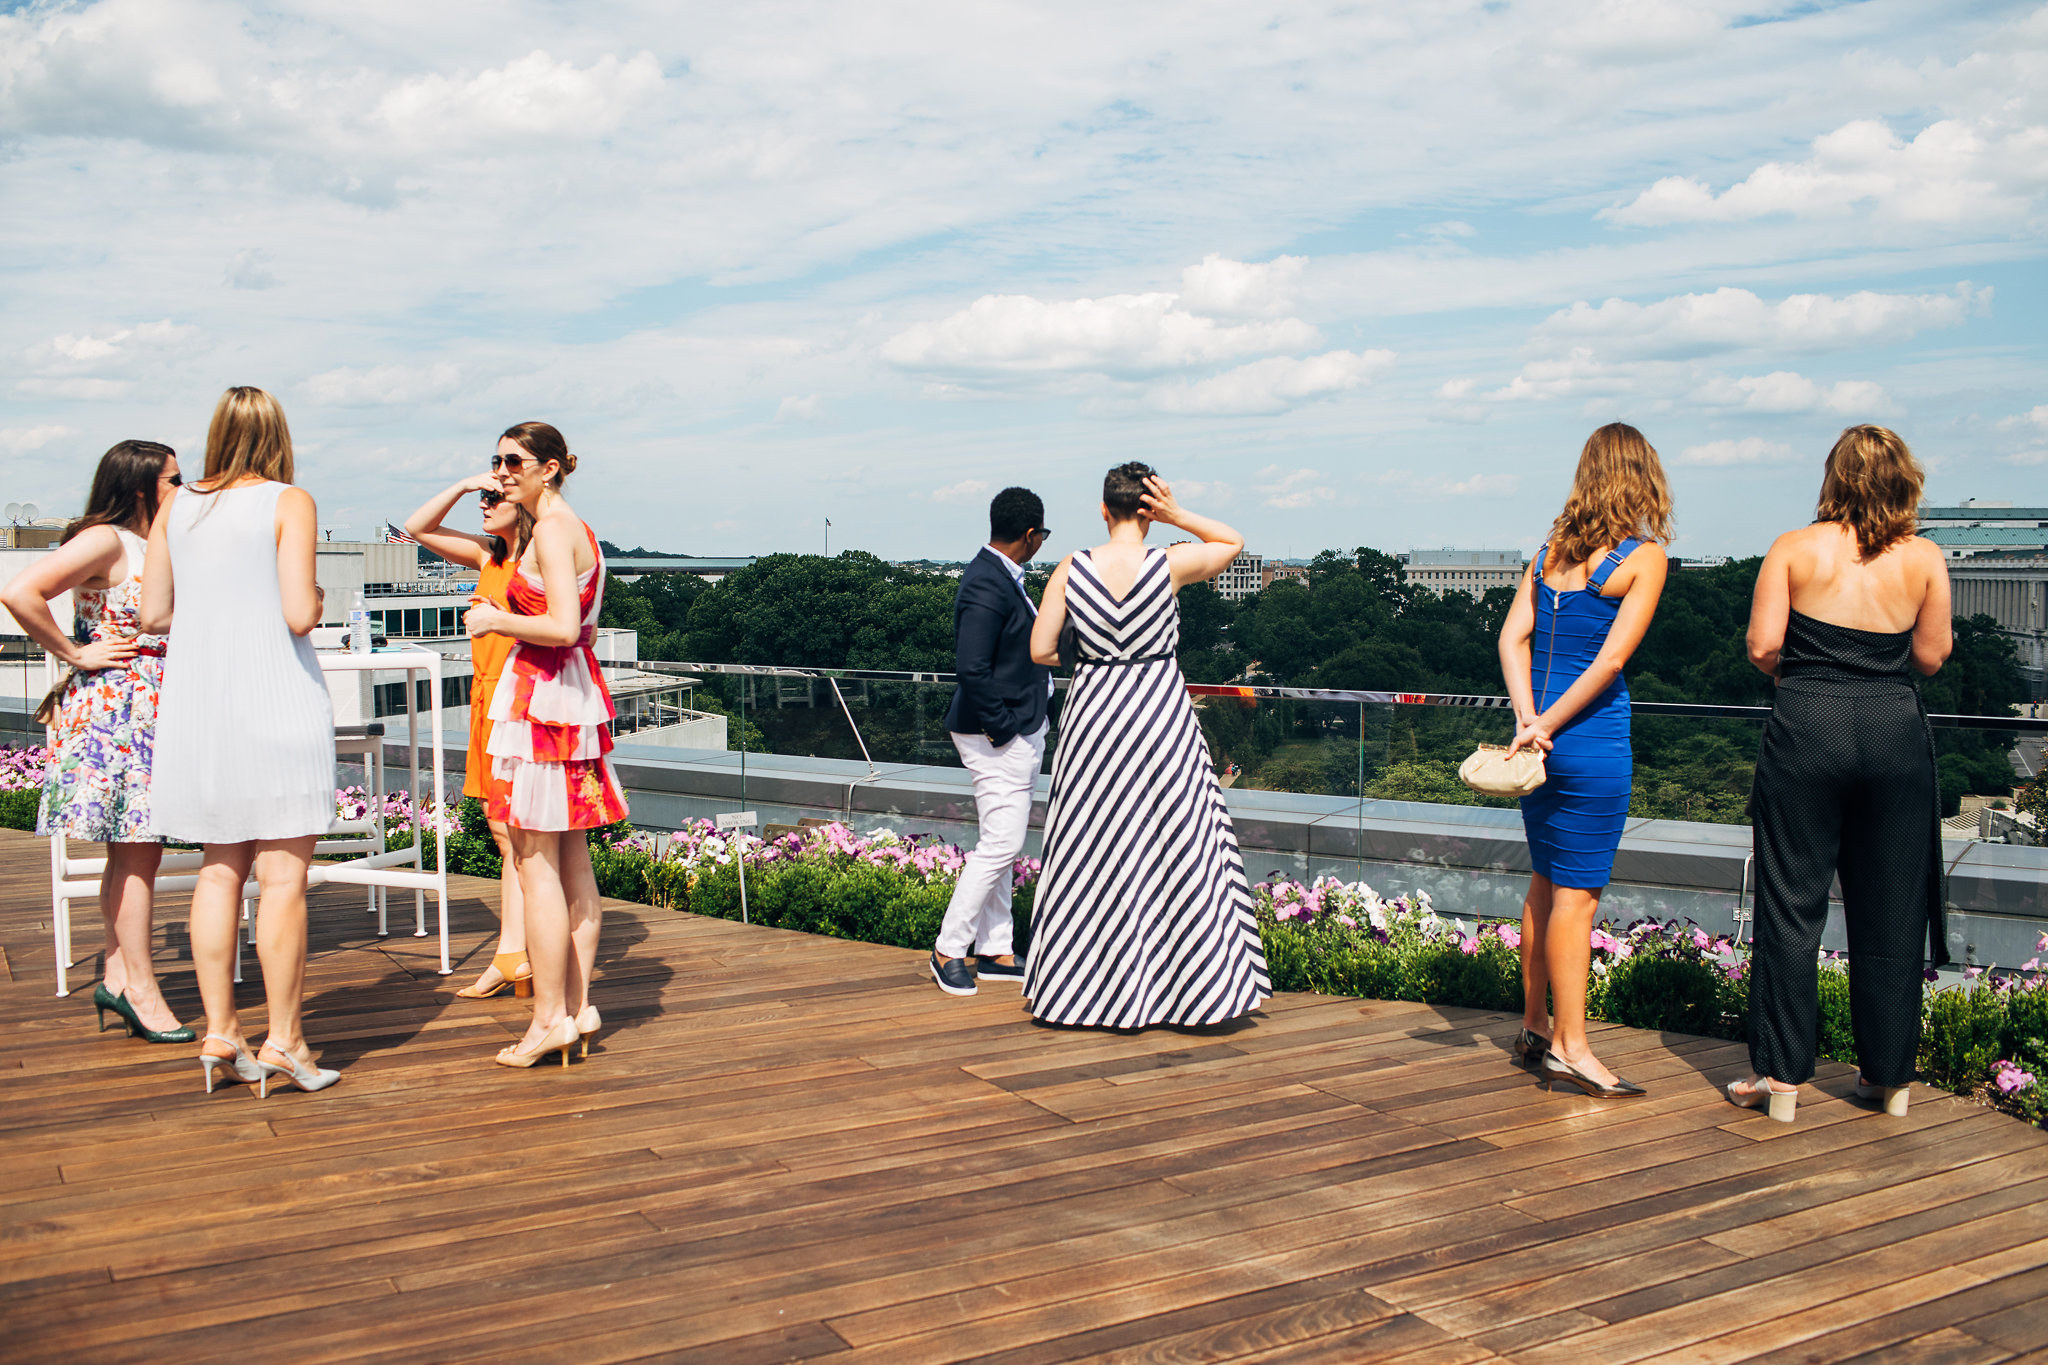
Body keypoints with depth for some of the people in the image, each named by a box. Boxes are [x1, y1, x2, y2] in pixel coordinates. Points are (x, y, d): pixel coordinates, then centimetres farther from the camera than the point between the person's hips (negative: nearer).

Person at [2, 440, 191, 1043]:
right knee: (137, 851, -7)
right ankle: (141, 988, 0)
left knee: (136, 851, 11)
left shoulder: (158, 546, 15)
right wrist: (76, 655, -14)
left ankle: (117, 977, 19)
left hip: (153, 711, 9)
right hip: (114, 709, -9)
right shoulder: (105, 541, -11)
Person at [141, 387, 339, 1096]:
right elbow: (299, 616, -15)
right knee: (283, 873, -1)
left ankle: (219, 1033, 16)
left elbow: (154, 614, 9)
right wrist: (317, 600, 7)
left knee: (219, 870, 12)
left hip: (196, 694, 5)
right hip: (275, 696, -5)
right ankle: (282, 1039, 2)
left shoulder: (176, 505, 9)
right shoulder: (289, 503, -6)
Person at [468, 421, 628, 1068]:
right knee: (573, 861, 11)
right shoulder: (578, 529, 17)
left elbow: (563, 627, -22)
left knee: (536, 863, -4)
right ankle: (578, 1006, 17)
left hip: (543, 698, -10)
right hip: (576, 693, 10)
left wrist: (495, 620, -9)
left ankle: (550, 1018, 0)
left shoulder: (551, 530, -13)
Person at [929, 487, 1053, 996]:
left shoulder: (1002, 577, 11)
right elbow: (971, 668, -28)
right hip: (1000, 738, -11)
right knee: (999, 845, -7)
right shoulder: (987, 586, -21)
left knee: (1000, 846, 14)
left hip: (1022, 730, 11)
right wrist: (1001, 728, -20)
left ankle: (993, 952, 23)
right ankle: (949, 950, 5)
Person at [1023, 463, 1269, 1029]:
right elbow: (1234, 542, 9)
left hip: (1093, 710, 2)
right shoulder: (1169, 565, -9)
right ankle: (1194, 981, 14)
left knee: (1090, 850, 11)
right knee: (1177, 846, 7)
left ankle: (1076, 983, 19)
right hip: (1160, 711, -2)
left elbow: (1039, 650, -2)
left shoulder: (1070, 571, -4)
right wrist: (1176, 515, -3)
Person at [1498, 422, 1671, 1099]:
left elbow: (1512, 637, 0)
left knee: (1545, 883, 16)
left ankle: (1536, 1026, 25)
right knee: (1577, 893, -1)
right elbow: (1612, 658, -15)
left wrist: (1527, 720, -7)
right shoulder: (1644, 556, -9)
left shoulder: (1551, 548, 7)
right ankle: (1570, 1048, 6)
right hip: (1593, 741, -6)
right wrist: (1547, 728, -11)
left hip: (1543, 737, 6)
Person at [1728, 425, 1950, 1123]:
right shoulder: (1925, 557, 2)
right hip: (1898, 730, 2)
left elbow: (1762, 648, -6)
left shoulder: (1794, 549, -3)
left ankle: (1781, 1074, 8)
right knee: (1891, 912, 11)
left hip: (1808, 729, -2)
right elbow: (1930, 658, 6)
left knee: (1790, 905, 5)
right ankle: (1890, 1074, 21)